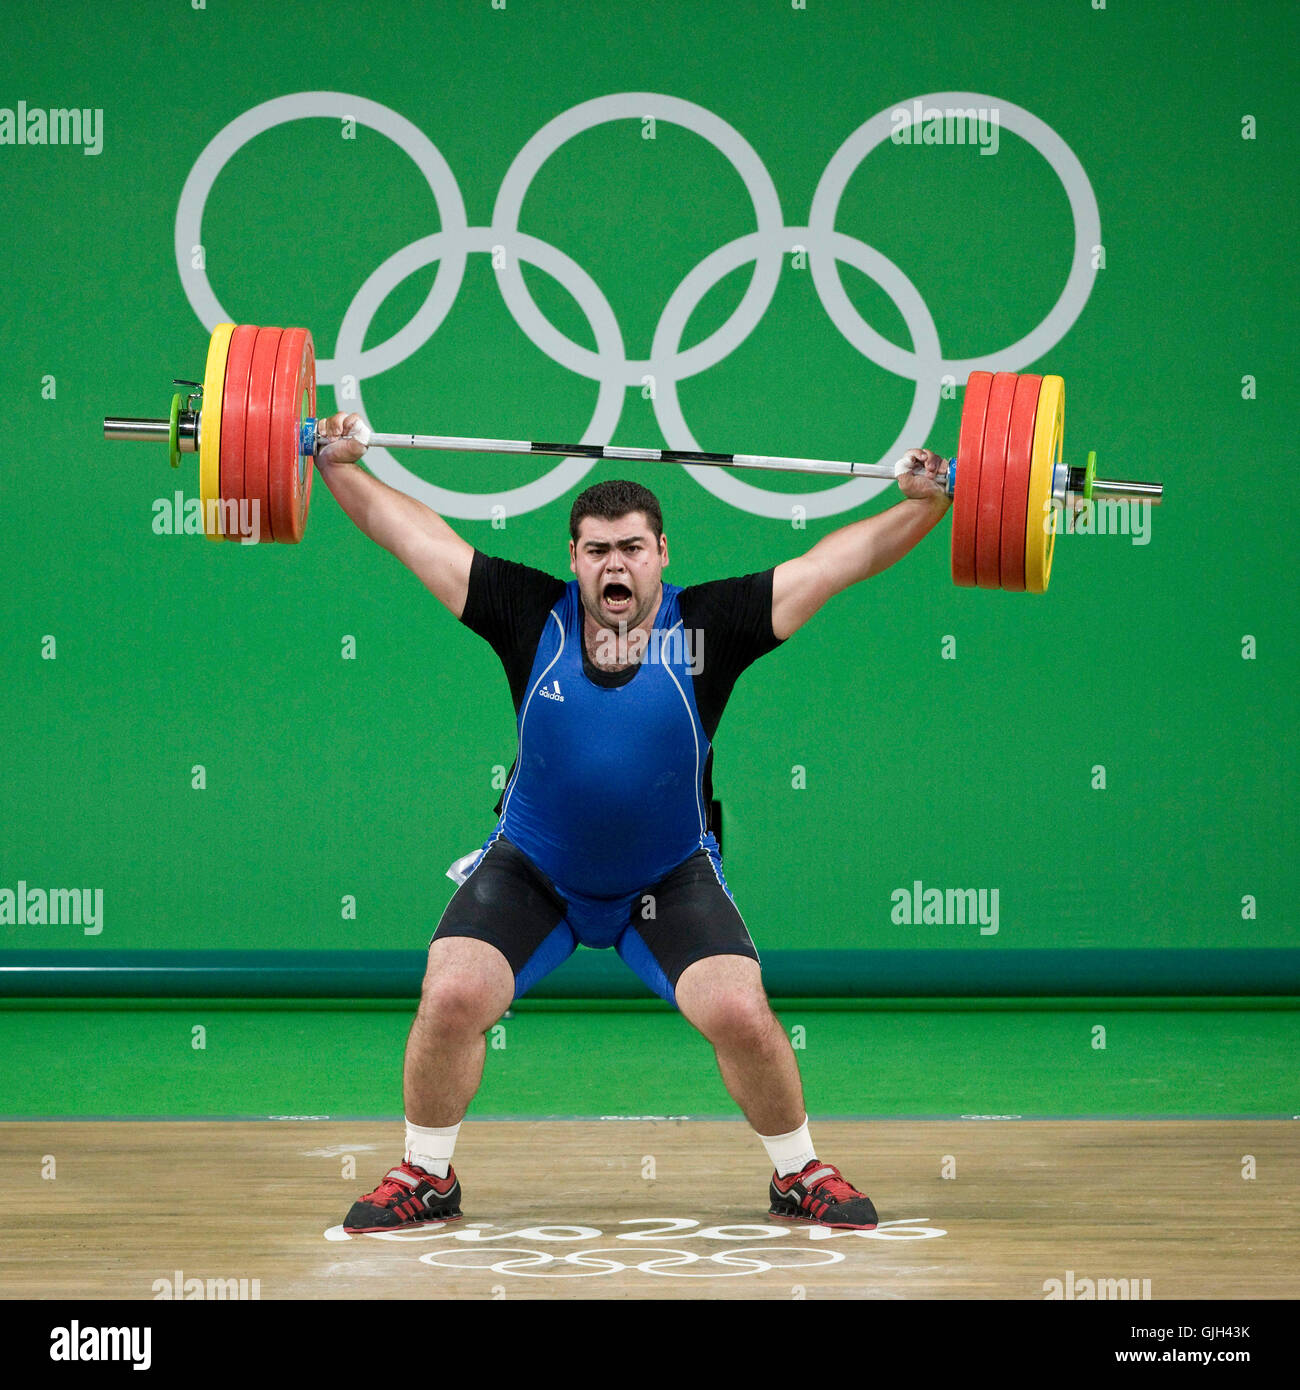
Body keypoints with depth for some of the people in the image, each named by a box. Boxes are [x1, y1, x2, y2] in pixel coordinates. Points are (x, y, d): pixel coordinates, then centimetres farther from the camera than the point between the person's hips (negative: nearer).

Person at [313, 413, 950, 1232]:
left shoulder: (706, 628, -15)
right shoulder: (532, 619, -14)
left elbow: (840, 561, -14)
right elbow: (413, 532, -7)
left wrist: (925, 503, -20)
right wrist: (339, 467, -9)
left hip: (670, 880, -1)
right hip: (532, 872, 1)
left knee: (742, 1015, -16)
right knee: (450, 1000, -16)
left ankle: (801, 1176, 10)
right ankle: (426, 1178, 7)